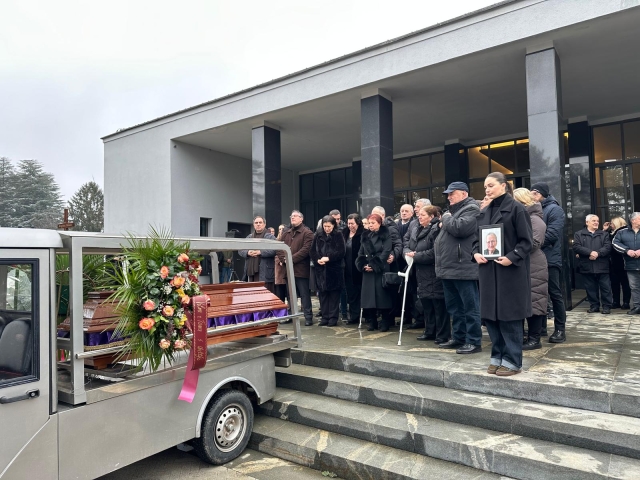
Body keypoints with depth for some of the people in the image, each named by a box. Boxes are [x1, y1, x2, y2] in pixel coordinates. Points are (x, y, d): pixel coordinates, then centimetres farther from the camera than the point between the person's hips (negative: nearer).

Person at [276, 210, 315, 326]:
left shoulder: (307, 233, -3)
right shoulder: (286, 233, 17)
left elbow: (306, 249, -14)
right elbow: (279, 247, 10)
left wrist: (292, 258, -17)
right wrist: (283, 259, -8)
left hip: (301, 269, -6)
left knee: (305, 295, -1)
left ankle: (308, 317, 6)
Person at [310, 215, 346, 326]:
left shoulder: (338, 236, -1)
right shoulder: (318, 235, 8)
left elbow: (341, 252, -9)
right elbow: (312, 251, 7)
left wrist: (328, 258, -17)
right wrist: (317, 260, -11)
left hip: (334, 269, -3)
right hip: (321, 269, 3)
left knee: (334, 294, 2)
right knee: (322, 293, 6)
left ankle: (333, 317, 10)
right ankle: (325, 317, 15)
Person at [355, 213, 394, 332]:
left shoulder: (386, 236, -2)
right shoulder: (365, 236, 14)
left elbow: (386, 253, -12)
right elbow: (361, 253, 13)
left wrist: (374, 266, -16)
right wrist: (363, 265, -4)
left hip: (381, 270, -5)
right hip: (367, 271, 5)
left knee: (382, 295, -4)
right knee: (369, 295, 3)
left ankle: (385, 322, 7)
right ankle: (372, 322, 13)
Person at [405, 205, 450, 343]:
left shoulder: (436, 230, -14)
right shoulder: (416, 231, 14)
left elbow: (434, 252, -23)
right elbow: (407, 247, 16)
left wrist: (415, 256, -15)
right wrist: (409, 253, -7)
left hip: (434, 274, -8)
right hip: (422, 273, 9)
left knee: (439, 305, -1)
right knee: (426, 304, 15)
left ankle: (442, 335, 8)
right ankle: (430, 332, 26)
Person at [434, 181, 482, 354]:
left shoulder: (471, 209, -8)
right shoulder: (453, 210, 22)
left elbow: (460, 228, -24)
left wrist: (446, 218, -8)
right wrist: (444, 223, 12)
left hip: (463, 268, -10)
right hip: (449, 268, 10)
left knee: (470, 307, -1)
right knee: (454, 307, 15)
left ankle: (474, 341, 5)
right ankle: (458, 337, 25)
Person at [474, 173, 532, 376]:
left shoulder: (516, 208, -5)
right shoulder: (484, 212, 13)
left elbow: (526, 240, -8)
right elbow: (477, 238, 16)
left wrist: (512, 258, -20)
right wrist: (476, 253, -4)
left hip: (510, 271, -6)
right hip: (488, 270, 6)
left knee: (509, 315, 0)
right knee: (491, 315, 9)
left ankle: (512, 360, 12)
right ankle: (497, 356, 22)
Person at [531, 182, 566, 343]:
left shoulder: (555, 210, -4)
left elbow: (551, 234, -17)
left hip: (549, 259, -7)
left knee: (555, 294, -1)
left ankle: (560, 330, 7)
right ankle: (541, 326, 20)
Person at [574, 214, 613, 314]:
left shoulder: (604, 234, 13)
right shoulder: (578, 234, 8)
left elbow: (607, 247, -1)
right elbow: (576, 247, -6)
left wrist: (597, 253, -18)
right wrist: (590, 252, -18)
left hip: (602, 266, 1)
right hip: (587, 266, 0)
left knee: (605, 287, 1)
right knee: (590, 288, 6)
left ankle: (606, 306, 11)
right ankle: (594, 305, 17)